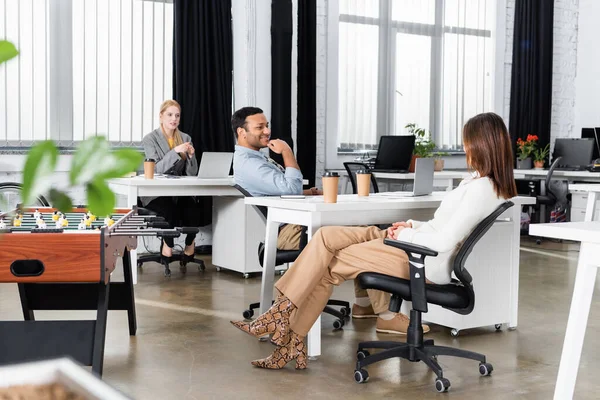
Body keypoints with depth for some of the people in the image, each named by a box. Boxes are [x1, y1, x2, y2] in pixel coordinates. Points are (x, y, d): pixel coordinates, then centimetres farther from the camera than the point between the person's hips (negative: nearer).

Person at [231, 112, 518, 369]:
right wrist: (414, 225, 7)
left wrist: (406, 235, -8)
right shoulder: (491, 184, 12)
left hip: (427, 262, -10)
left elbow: (444, 241, -23)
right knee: (326, 237, -2)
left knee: (330, 263, -5)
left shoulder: (482, 189, -19)